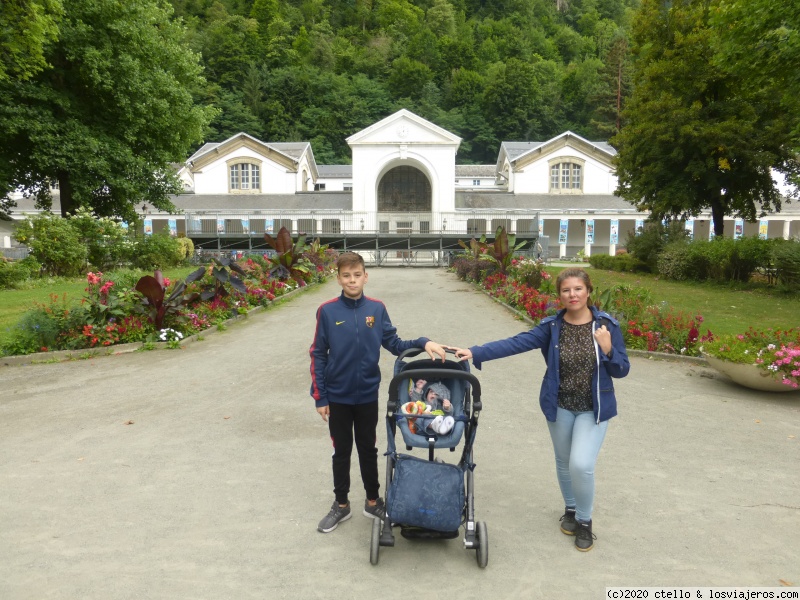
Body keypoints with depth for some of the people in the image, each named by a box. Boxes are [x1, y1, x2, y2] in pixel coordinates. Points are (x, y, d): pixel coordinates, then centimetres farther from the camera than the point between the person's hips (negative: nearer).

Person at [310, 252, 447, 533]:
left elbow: (394, 344, -1)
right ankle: (341, 504, 31)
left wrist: (423, 343, -18)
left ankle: (373, 501, 33)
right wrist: (319, 397, -6)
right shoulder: (327, 311, -10)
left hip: (367, 395, 1)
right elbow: (318, 355, -5)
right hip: (337, 396, -1)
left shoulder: (377, 309, -5)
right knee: (341, 451, 14)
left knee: (368, 449, 16)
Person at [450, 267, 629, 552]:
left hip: (594, 408, -2)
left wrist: (607, 349, -25)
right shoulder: (551, 326, -9)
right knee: (564, 462, 16)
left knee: (581, 464, -13)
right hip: (560, 406, 2)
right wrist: (475, 352, -27)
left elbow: (622, 370, -5)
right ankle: (570, 510, 44)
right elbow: (515, 343, -18)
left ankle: (584, 521, 15)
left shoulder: (606, 325, -11)